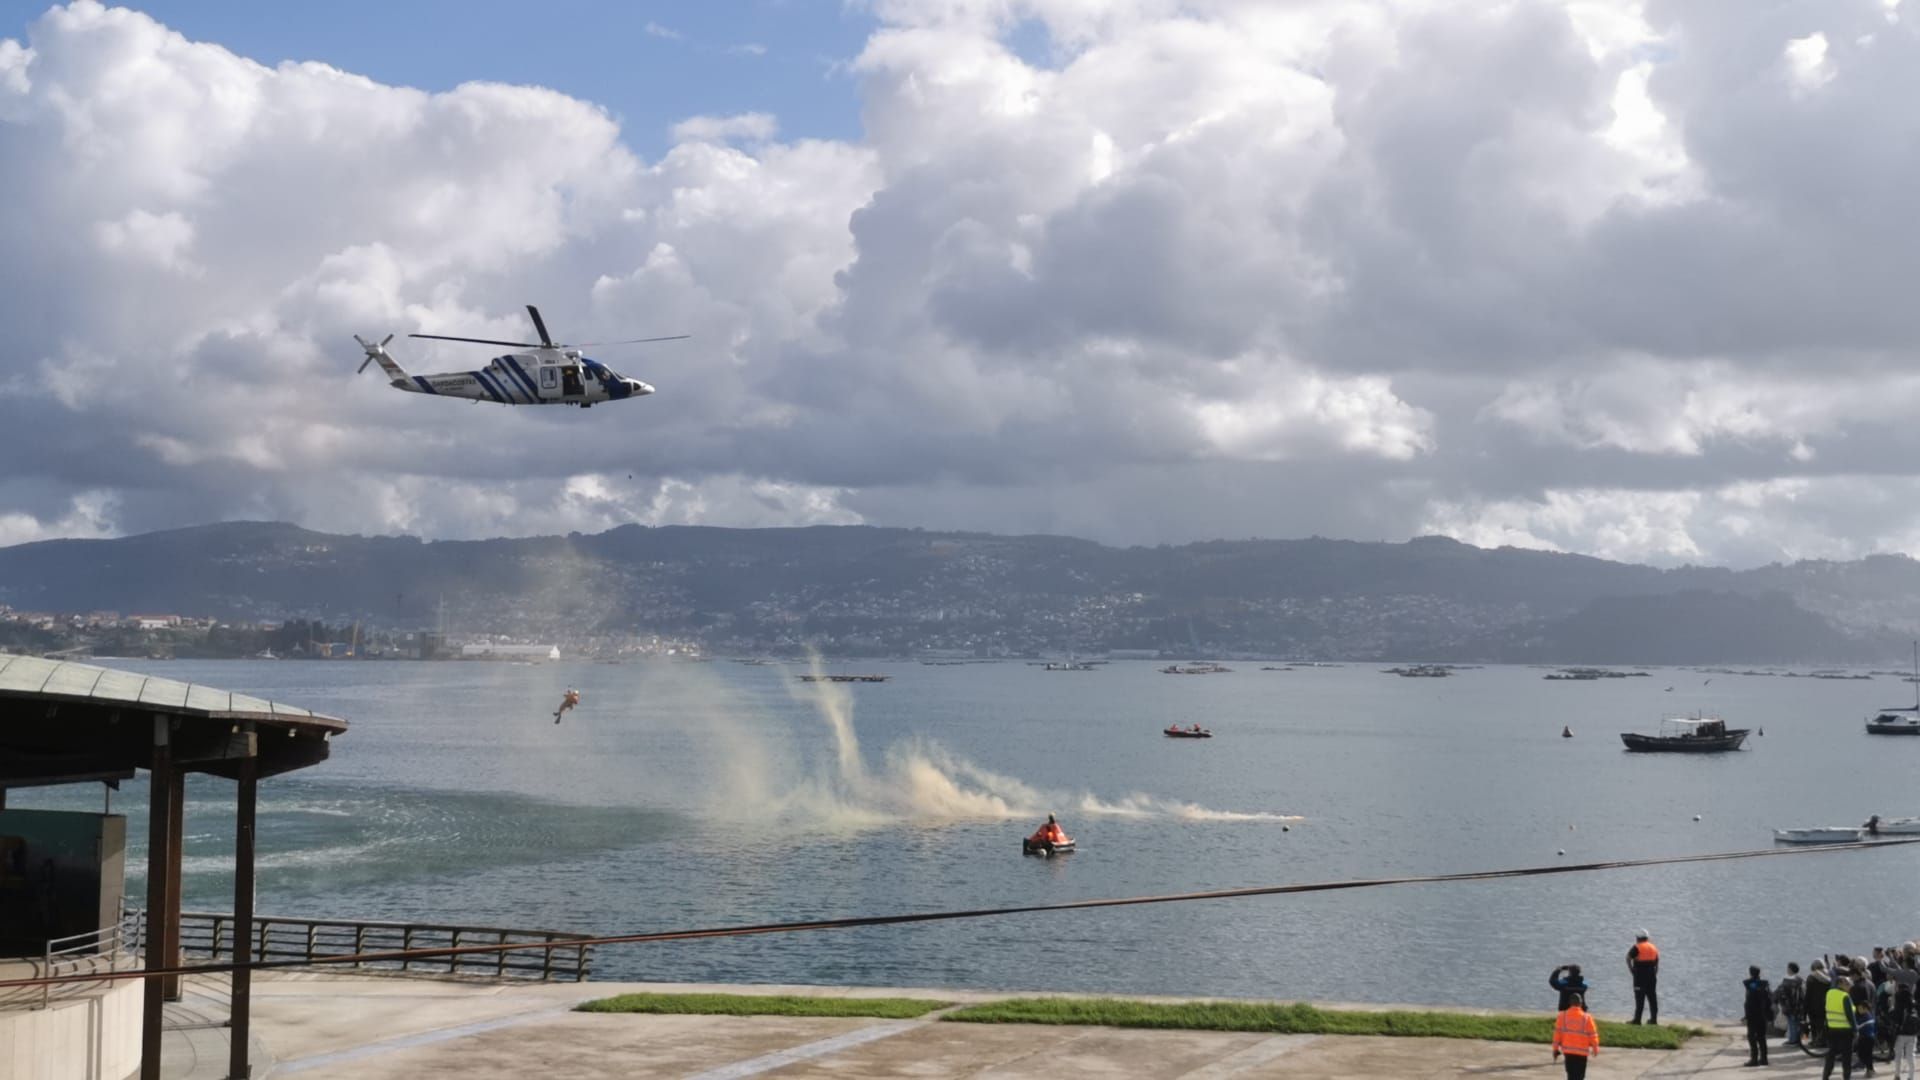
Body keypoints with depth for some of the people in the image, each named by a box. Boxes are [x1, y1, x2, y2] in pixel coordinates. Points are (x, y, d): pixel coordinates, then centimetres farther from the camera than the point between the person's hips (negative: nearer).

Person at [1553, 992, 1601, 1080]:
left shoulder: (1563, 1015, -3)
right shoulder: (1586, 1017, -8)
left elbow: (1557, 1032, -2)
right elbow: (1592, 1034, -3)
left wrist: (1556, 1048, 7)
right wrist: (1595, 1049, 11)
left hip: (1567, 1050, 2)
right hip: (1582, 1051, -2)